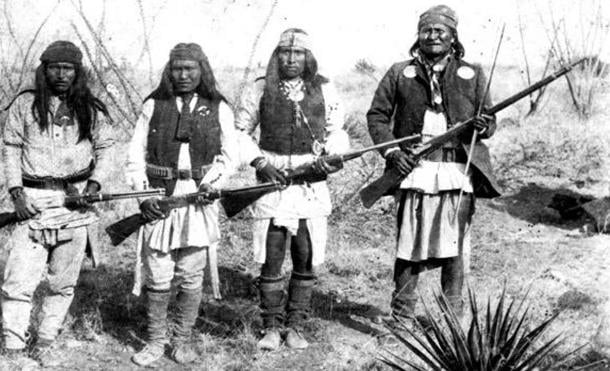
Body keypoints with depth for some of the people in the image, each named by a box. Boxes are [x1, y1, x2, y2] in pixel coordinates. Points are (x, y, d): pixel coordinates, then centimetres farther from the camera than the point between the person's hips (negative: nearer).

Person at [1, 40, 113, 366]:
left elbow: (104, 150, 12)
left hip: (76, 200, 1)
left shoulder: (92, 110, 5)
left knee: (63, 282, 9)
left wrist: (95, 184, -3)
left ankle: (45, 342, 24)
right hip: (33, 201, -1)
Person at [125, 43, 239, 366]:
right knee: (158, 277, 1)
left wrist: (210, 183, -8)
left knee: (191, 277, 3)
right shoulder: (154, 105, 6)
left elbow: (228, 154, 8)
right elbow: (136, 154, 6)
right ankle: (155, 341, 15)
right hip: (159, 198, 0)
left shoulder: (218, 108, 6)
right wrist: (143, 193, -5)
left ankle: (183, 340, 17)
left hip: (199, 198, 0)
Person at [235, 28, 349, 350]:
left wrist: (331, 157, -5)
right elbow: (239, 132, 8)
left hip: (312, 186, 1)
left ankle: (296, 326, 19)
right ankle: (272, 327, 15)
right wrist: (259, 161, -5)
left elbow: (337, 131, 14)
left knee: (307, 261, 5)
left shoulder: (323, 90, 5)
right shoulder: (261, 89, 2)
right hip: (272, 183, -1)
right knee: (270, 260, 1)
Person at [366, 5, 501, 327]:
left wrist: (483, 127, -10)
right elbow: (377, 115, 9)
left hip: (459, 170, 1)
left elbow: (489, 120, 14)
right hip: (415, 168, -1)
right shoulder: (400, 73, 10)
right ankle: (402, 318, 9)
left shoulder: (472, 75, 12)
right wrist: (391, 151, -5)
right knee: (409, 243, 1)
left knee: (455, 244, 3)